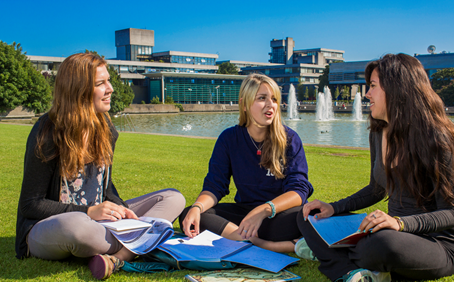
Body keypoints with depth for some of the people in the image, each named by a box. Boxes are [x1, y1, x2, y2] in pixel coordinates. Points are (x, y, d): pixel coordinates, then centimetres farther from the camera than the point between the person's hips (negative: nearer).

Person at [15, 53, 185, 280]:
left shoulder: (105, 129, 5)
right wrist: (88, 212, -23)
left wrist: (119, 208, -9)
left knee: (173, 198, -7)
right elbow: (31, 204, -12)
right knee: (75, 225, -45)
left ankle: (118, 257, -31)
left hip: (95, 219, 7)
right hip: (47, 228, -7)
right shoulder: (48, 134, -14)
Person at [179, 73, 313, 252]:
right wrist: (197, 207, -25)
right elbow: (214, 186, -2)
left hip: (280, 213, -3)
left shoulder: (289, 139, -7)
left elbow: (299, 190, -15)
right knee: (189, 216, -22)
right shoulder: (228, 139, 0)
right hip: (244, 210, 4)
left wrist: (264, 210, -34)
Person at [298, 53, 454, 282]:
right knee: (308, 217, 1)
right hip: (397, 236, 8)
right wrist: (334, 208, 5)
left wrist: (401, 223, -33)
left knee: (385, 243, -43)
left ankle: (335, 257, -10)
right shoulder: (378, 134, 6)